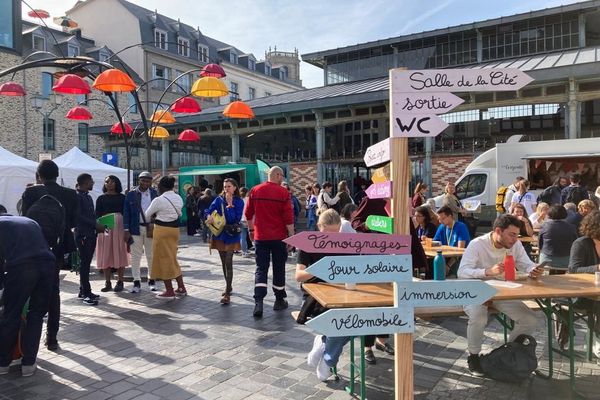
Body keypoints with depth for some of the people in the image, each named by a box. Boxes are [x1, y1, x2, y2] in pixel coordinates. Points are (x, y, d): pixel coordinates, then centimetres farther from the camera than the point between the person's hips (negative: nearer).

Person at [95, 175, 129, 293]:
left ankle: (120, 282, 9)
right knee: (106, 254, 2)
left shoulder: (122, 197, 8)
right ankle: (107, 282, 10)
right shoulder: (101, 198, 10)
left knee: (120, 254, 1)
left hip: (119, 226, -1)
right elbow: (97, 214, 6)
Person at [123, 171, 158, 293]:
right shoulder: (131, 194, 0)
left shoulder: (154, 193, 2)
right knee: (135, 256, 3)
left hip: (151, 228, 1)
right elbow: (126, 213, 1)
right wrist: (126, 230, -5)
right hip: (135, 228, -1)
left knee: (151, 256, 9)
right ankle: (137, 282, 12)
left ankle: (151, 280, 21)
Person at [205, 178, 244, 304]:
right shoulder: (219, 200, 3)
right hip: (219, 233, 4)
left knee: (228, 262, -11)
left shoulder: (239, 202, -5)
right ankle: (228, 286, 32)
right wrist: (209, 216, -30)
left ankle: (227, 293, -11)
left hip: (231, 235, -4)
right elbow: (209, 210, -8)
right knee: (224, 262, 15)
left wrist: (230, 204, -20)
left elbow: (236, 218, -15)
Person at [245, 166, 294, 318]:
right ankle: (279, 301, 22)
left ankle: (258, 302, -11)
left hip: (260, 237, 2)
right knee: (279, 268, 11)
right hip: (279, 237, -2)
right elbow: (289, 217, -11)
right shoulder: (283, 192, -9)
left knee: (261, 269, 4)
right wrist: (291, 236, -3)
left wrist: (250, 230, 19)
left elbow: (248, 213, 7)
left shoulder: (255, 191, 2)